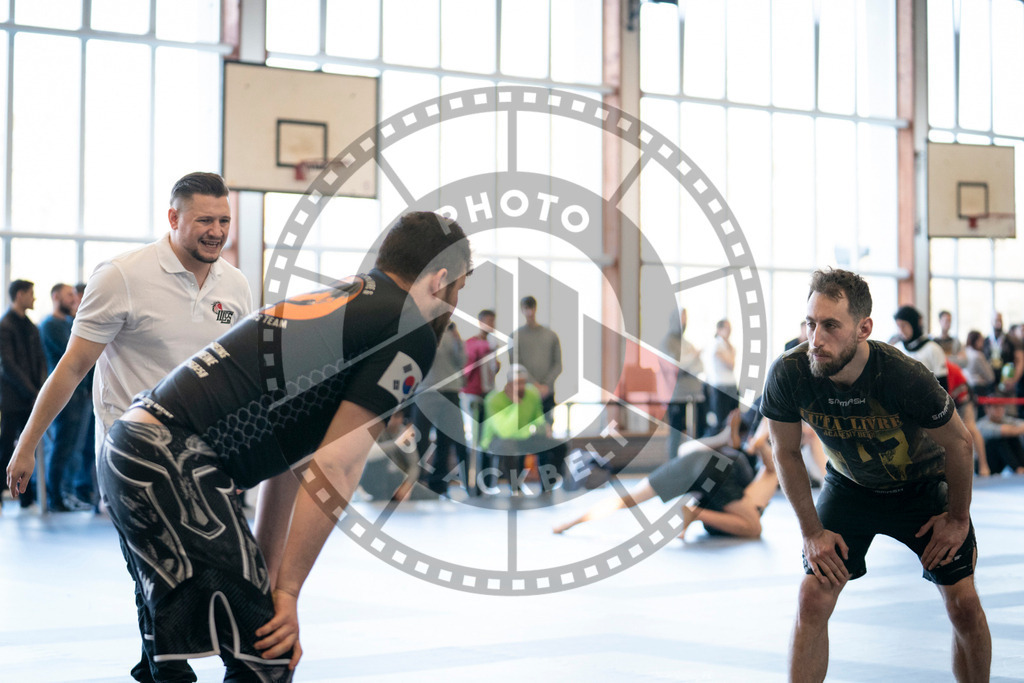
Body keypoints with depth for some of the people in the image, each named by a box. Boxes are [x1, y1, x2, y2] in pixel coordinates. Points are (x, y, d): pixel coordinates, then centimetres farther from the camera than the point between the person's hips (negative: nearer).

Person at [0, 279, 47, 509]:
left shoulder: (31, 327, 16)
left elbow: (40, 359, 16)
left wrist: (40, 389, -1)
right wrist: (32, 392, -13)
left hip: (31, 398, 6)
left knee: (29, 447, 5)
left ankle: (27, 496, 10)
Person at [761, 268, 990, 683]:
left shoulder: (904, 377, -36)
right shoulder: (788, 374, -29)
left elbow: (958, 443, -16)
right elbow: (786, 452, -10)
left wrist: (957, 518, -5)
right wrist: (812, 532, -7)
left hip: (922, 487, -1)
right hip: (850, 487, 1)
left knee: (964, 606, -4)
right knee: (812, 601, -10)